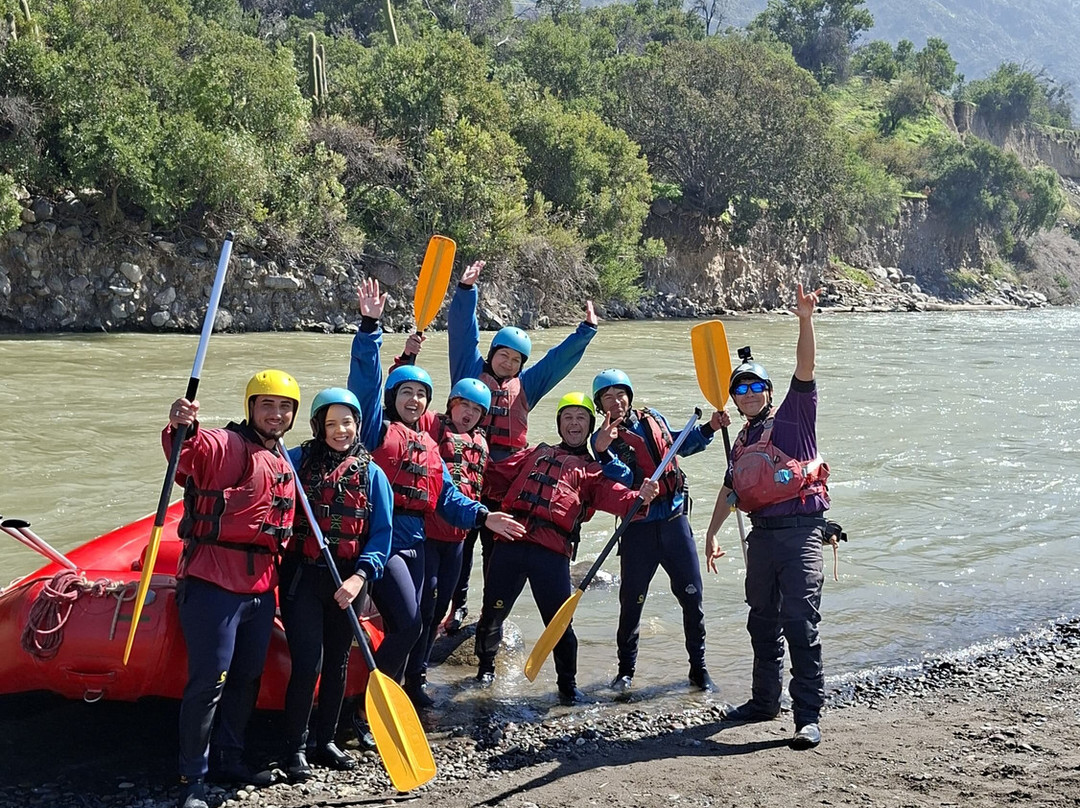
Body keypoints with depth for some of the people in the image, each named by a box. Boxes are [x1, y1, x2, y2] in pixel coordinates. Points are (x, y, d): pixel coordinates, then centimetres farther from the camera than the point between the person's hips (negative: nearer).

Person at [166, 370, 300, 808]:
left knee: (247, 678, 15)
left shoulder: (284, 466, 19)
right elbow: (190, 454, -30)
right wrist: (180, 428, -50)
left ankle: (228, 758, 30)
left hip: (260, 587, 8)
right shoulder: (227, 445, -6)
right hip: (214, 581, -8)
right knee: (209, 680, -7)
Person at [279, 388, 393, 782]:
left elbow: (381, 534, -1)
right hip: (303, 576, -3)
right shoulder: (297, 460, -2)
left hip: (347, 582, 3)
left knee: (337, 663, 14)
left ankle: (325, 741, 30)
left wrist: (360, 577, -14)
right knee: (307, 663, -7)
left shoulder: (372, 474, 2)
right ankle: (295, 749, 9)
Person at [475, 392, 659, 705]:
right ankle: (486, 665, 32)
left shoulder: (592, 470, 19)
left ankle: (568, 684, 17)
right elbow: (499, 473, 21)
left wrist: (638, 497, -22)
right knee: (493, 611, 5)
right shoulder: (537, 454, 28)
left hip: (552, 549, -2)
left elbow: (612, 496, -1)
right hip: (511, 541, 2)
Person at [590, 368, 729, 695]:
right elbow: (623, 479, -20)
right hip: (638, 530, -3)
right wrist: (603, 451, -36)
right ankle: (626, 670, 22)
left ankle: (699, 668, 17)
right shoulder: (603, 440, -4)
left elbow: (682, 444, 27)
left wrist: (709, 429, 14)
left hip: (675, 521, 3)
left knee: (692, 597, 3)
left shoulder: (653, 419, 8)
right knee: (631, 602, 3)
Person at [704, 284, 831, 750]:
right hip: (762, 534, 7)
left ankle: (808, 715, -11)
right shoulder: (742, 442, 19)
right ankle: (765, 701, 28)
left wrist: (805, 321, -27)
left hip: (801, 532, -7)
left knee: (800, 621, -13)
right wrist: (712, 533, 25)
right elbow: (730, 490, 28)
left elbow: (805, 371, -13)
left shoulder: (793, 417, 2)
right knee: (762, 621, 14)